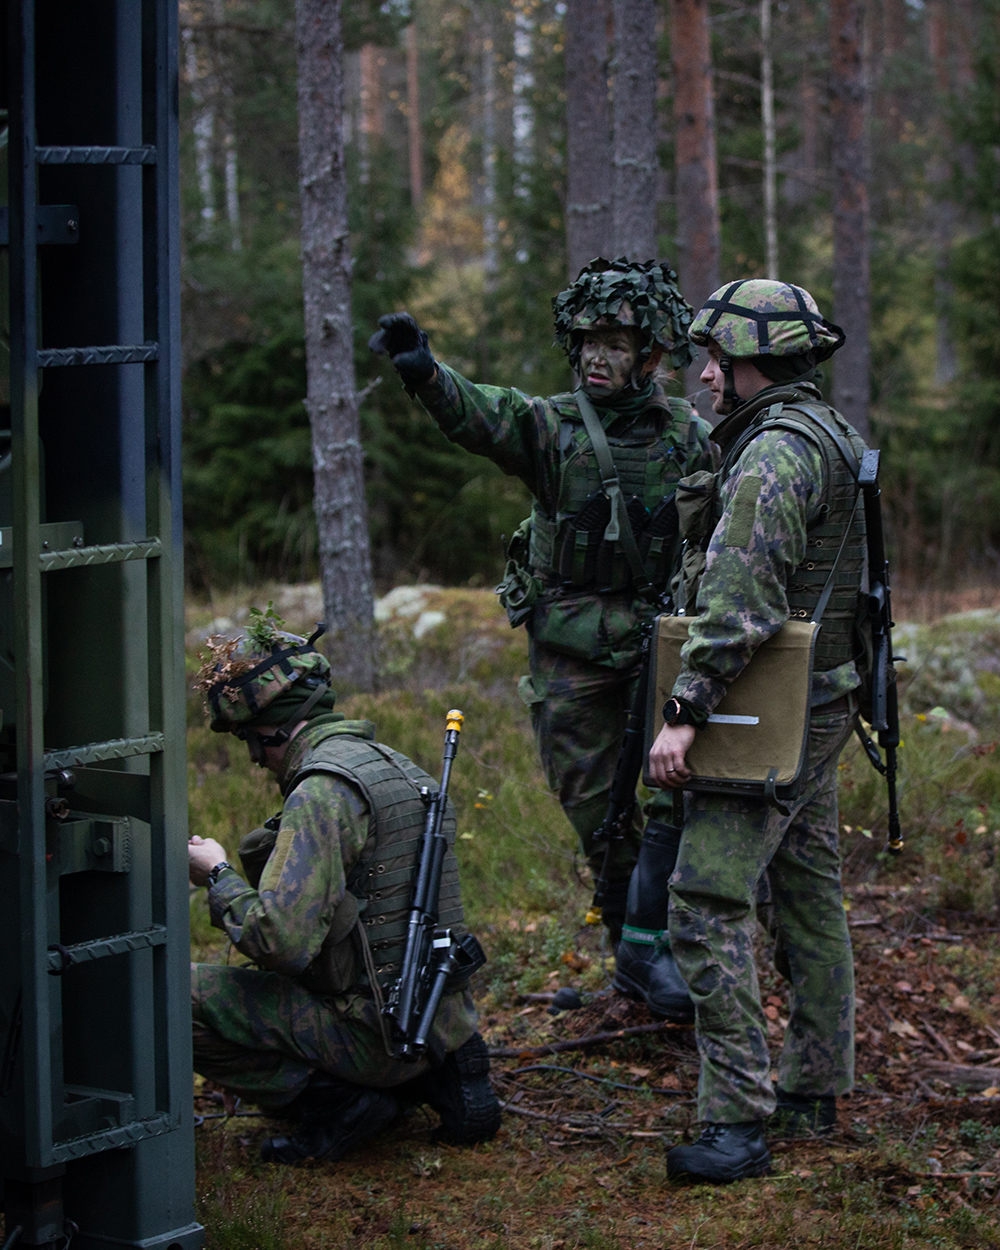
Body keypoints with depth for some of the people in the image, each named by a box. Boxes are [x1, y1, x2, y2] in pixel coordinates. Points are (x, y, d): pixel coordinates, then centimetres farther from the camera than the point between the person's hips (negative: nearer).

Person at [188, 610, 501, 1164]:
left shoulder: (323, 792, -18)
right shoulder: (397, 766, 12)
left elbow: (281, 940, -26)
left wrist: (219, 876, -8)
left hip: (376, 1031, -9)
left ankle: (332, 1102, -6)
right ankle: (435, 1076, 13)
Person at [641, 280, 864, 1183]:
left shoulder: (774, 453, -19)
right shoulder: (833, 437, 14)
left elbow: (738, 603, -27)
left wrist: (685, 711, -28)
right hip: (823, 703, 11)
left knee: (709, 905, -12)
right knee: (809, 893, 15)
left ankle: (738, 1119, -15)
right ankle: (814, 1093, 23)